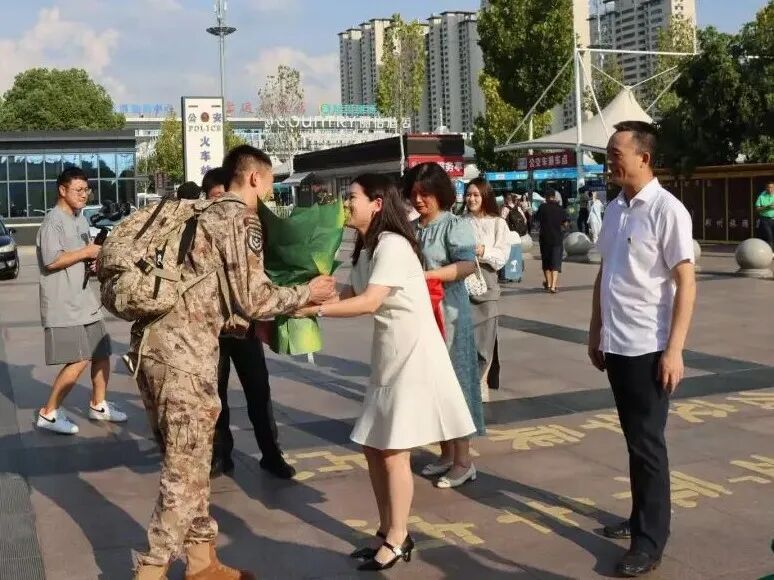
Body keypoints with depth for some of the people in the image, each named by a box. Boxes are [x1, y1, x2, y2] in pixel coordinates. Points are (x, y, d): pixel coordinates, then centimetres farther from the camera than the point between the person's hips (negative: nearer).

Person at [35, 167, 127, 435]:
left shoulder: (81, 220, 16)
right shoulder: (53, 221, -13)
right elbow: (52, 260, -24)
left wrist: (95, 261, 3)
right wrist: (86, 252, -16)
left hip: (84, 299, 9)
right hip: (63, 303, -9)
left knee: (102, 354, 13)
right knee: (78, 361, -12)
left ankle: (98, 405, 30)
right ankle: (49, 413, 0)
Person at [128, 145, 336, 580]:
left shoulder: (208, 215, 22)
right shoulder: (242, 219, -5)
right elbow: (251, 299, -9)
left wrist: (258, 327, 28)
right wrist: (306, 294, 5)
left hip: (153, 341, 9)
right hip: (183, 350, -9)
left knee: (187, 461, 17)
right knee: (186, 469, -2)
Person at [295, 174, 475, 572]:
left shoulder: (392, 245, -19)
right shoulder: (366, 249, 12)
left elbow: (369, 303, -27)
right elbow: (352, 293, 4)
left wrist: (314, 309, -26)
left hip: (414, 355, -9)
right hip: (387, 356, 9)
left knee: (394, 451, -3)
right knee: (373, 446, 11)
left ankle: (397, 541, 12)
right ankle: (388, 533, 24)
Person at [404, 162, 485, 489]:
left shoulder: (454, 225, -7)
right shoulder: (411, 229, 10)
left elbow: (468, 264, -19)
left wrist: (428, 275, -28)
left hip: (448, 315, -6)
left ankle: (463, 461, 7)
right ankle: (446, 453, 23)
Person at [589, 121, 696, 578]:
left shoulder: (667, 210, -12)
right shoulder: (614, 209, 8)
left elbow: (686, 284, -13)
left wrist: (675, 350, -17)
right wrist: (595, 333, 17)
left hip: (648, 347, -6)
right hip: (616, 345, 6)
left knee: (647, 442, 2)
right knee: (634, 438, 17)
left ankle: (650, 541, 13)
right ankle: (642, 518, 31)